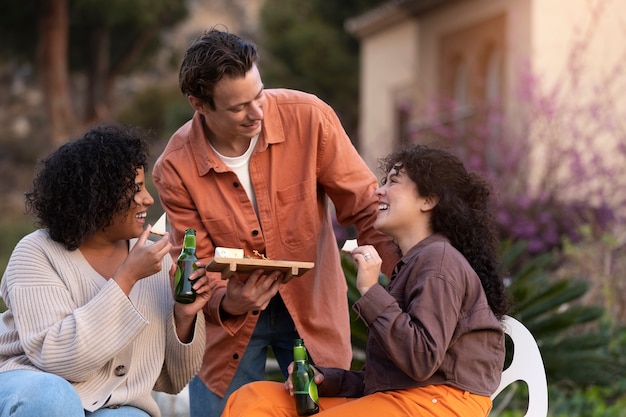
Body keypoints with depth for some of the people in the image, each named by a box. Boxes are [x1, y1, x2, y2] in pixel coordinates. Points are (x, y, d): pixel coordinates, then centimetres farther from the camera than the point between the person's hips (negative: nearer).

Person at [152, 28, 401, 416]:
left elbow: (365, 206, -12)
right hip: (229, 313, 0)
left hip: (313, 304, 0)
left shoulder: (309, 117, -18)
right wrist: (227, 302, -31)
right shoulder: (175, 169, -16)